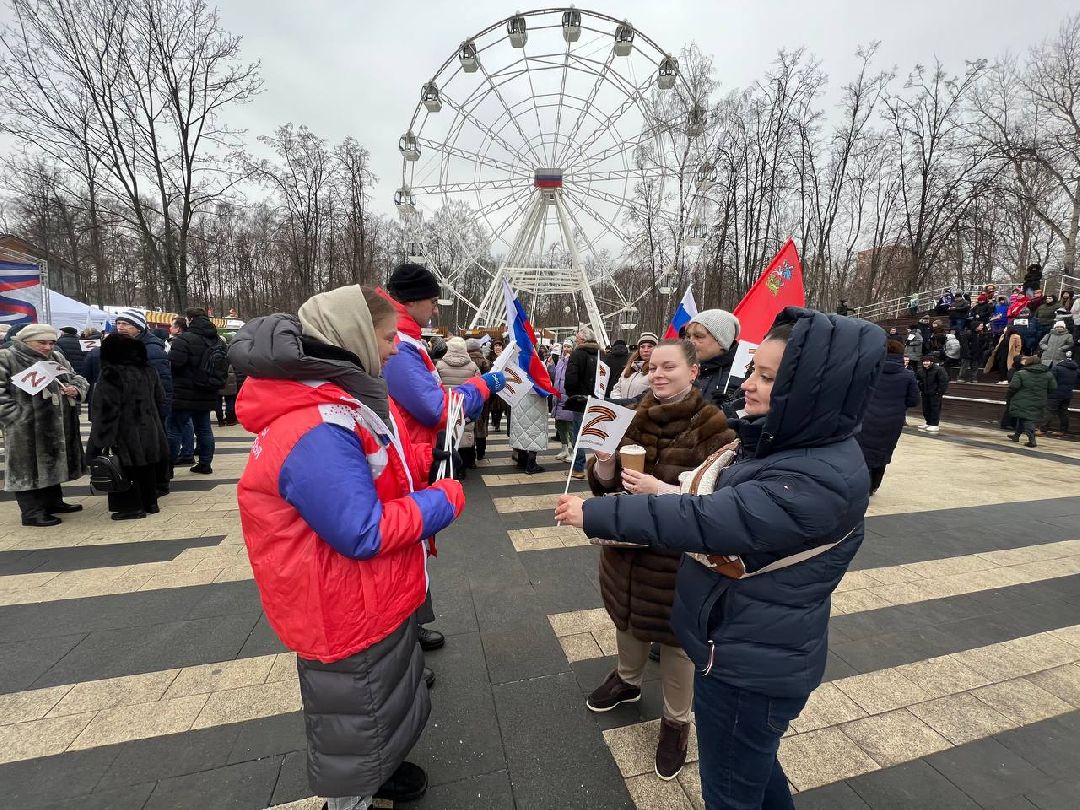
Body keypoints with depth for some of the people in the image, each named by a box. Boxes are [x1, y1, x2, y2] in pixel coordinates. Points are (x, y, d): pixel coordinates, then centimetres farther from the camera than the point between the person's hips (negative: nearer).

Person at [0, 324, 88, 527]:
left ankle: (53, 502, 30)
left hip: (59, 425, 7)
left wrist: (77, 389, -3)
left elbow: (77, 379, 20)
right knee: (28, 467, 0)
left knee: (54, 462, 17)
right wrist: (18, 415, -18)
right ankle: (31, 512, 8)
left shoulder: (57, 358, 13)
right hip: (26, 428, -7)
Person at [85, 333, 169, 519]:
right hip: (150, 431, 6)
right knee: (147, 468, 14)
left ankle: (132, 506, 10)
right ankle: (150, 503, 22)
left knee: (127, 470, 4)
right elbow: (160, 400, 13)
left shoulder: (110, 375, -15)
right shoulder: (148, 371, 4)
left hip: (126, 434, -6)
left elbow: (106, 410, -16)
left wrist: (99, 440, -12)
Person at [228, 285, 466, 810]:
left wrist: (426, 457, -3)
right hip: (347, 615, -10)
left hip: (376, 599, 10)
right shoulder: (315, 433, -33)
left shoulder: (345, 398, 0)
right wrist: (443, 502, -20)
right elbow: (365, 533, -30)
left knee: (385, 697, 31)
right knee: (355, 719, 16)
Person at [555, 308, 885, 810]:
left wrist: (594, 514, -26)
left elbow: (706, 520, -34)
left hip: (752, 663, -8)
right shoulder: (789, 443, -1)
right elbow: (718, 509, 11)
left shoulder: (821, 480, -31)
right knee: (755, 766, 32)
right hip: (744, 646, 9)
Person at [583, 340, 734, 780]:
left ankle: (676, 721, 40)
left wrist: (660, 489, -31)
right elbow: (605, 483, 1)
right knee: (627, 616, 25)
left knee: (675, 637, 13)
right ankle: (628, 680, 55)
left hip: (679, 552, -5)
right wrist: (603, 459, -21)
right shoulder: (635, 416, -2)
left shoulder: (712, 425, -17)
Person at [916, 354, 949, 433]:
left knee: (935, 409, -5)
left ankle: (934, 425, 0)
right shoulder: (921, 370, 7)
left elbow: (944, 382, -13)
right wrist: (920, 390, 12)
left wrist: (941, 392, -14)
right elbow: (918, 380, 22)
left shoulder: (939, 370, -12)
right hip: (925, 394, 7)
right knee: (925, 409, 11)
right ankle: (928, 423, 22)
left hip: (935, 394, -7)